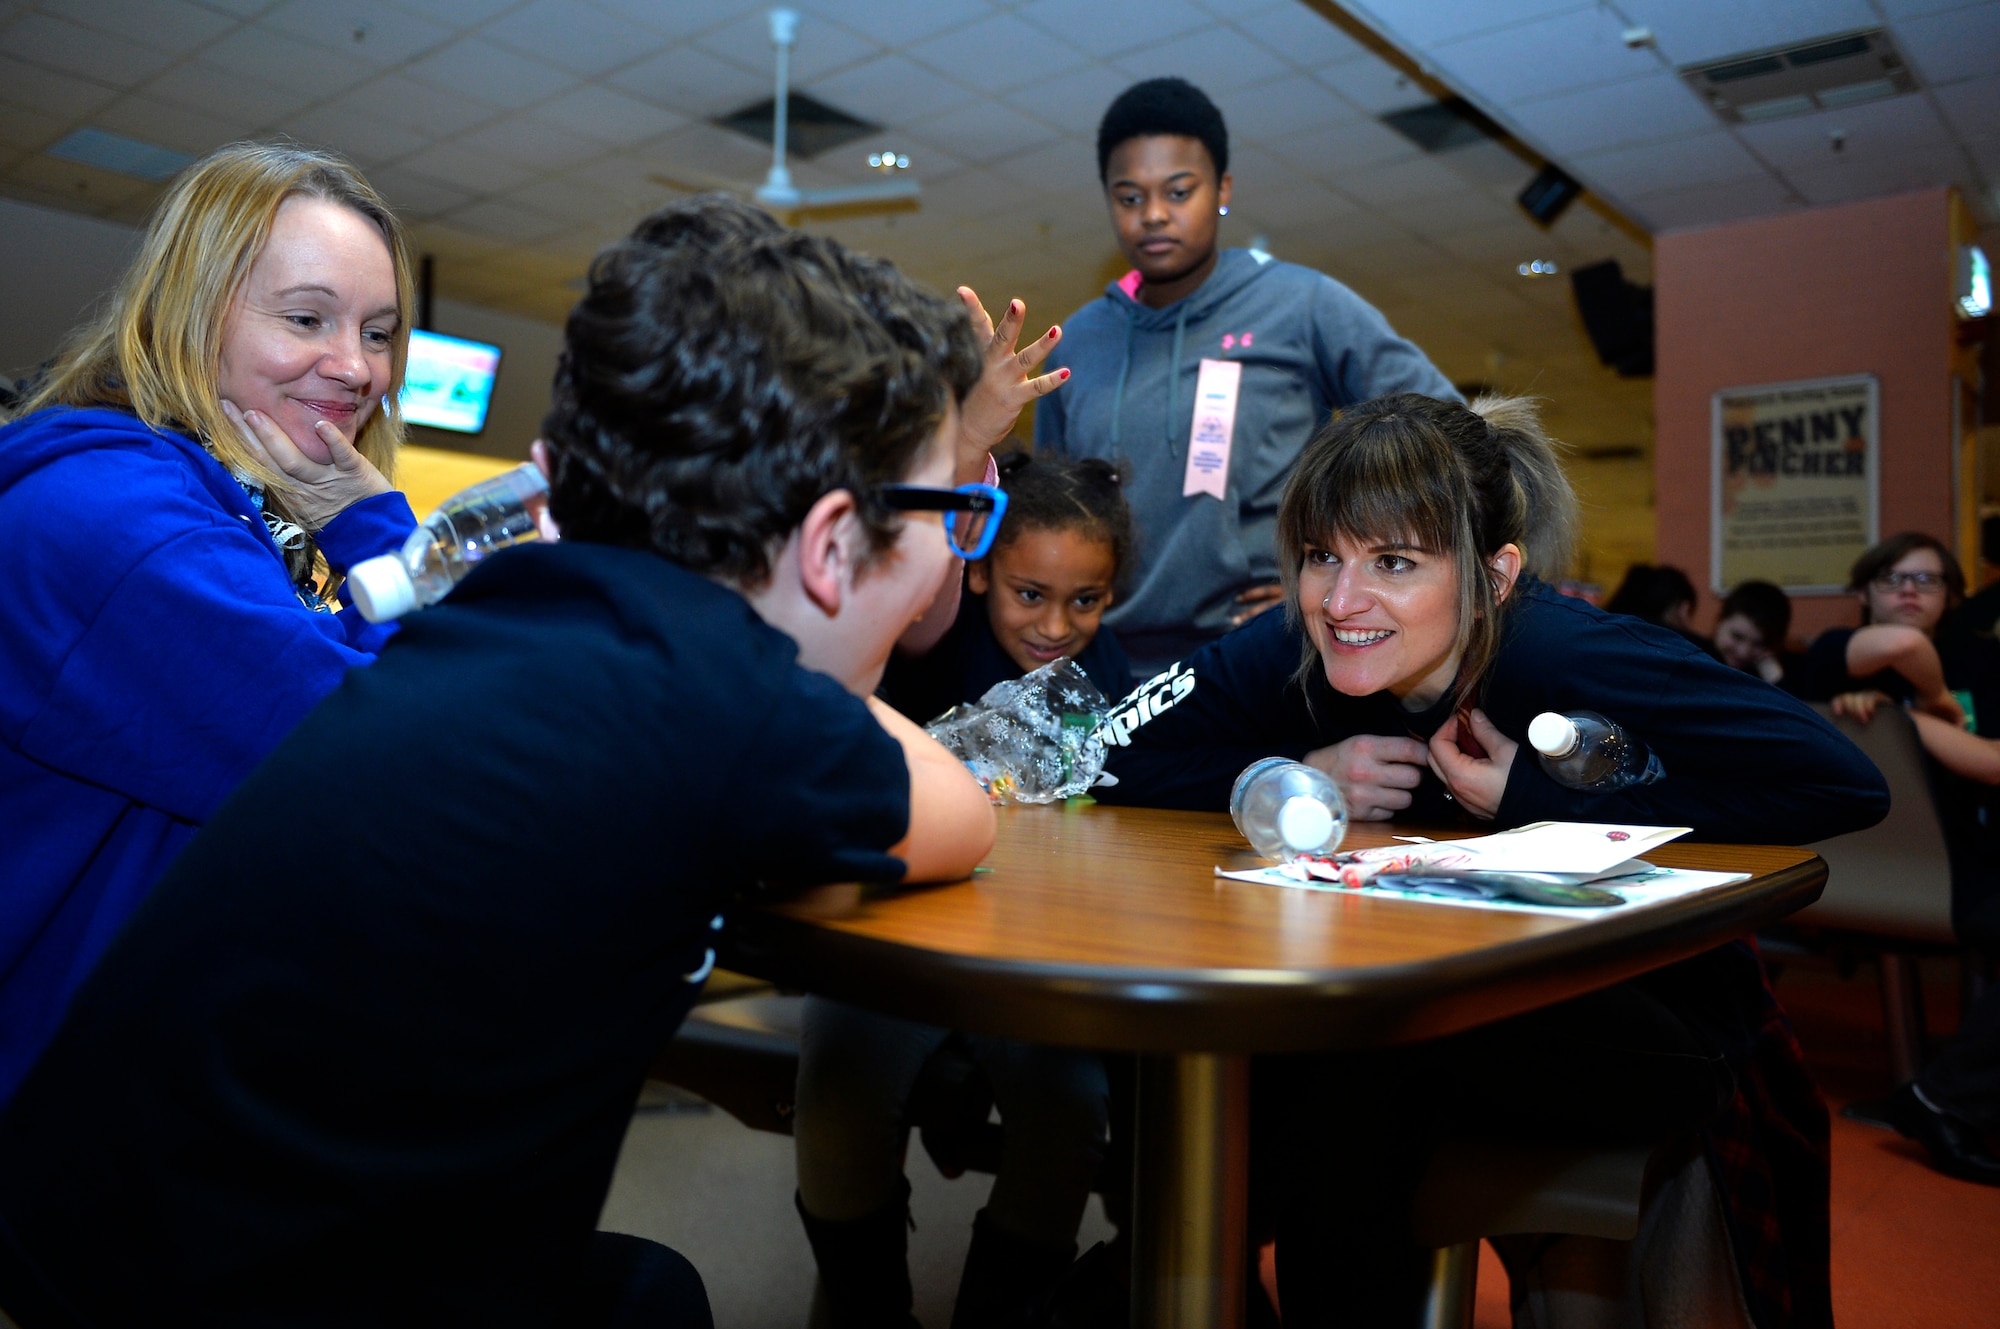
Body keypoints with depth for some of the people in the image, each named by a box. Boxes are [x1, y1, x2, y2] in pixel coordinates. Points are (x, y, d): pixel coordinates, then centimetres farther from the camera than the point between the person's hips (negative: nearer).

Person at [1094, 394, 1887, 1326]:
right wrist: (1298, 776, -23)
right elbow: (1116, 757, -11)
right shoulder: (1299, 652, -13)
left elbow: (1845, 784, -30)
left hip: (1659, 1019, -4)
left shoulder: (1564, 656, -26)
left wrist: (1538, 799, -27)